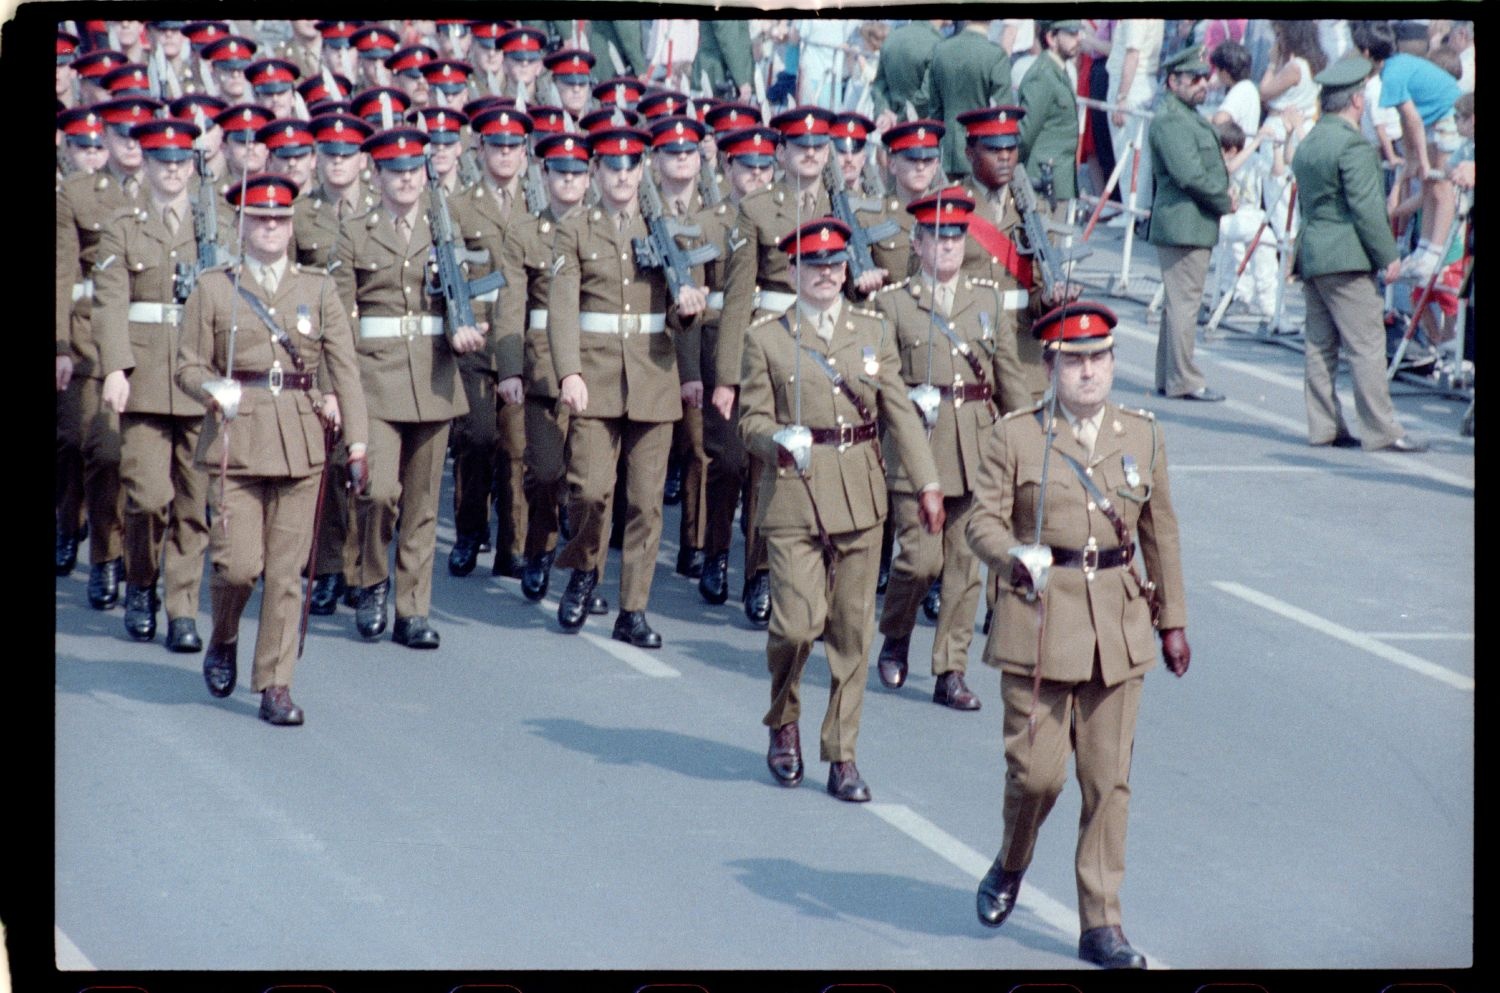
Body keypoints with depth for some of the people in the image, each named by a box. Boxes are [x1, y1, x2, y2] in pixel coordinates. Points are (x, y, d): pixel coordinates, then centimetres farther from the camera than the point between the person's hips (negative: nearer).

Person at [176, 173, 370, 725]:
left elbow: (345, 370, 6)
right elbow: (188, 366, 9)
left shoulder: (318, 290, 9)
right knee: (239, 563, -9)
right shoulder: (213, 290, 6)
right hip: (236, 440, -1)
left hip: (301, 441, 1)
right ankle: (223, 641, 22)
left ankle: (276, 685, 5)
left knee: (286, 570, -1)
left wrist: (357, 444, -2)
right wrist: (213, 390, -14)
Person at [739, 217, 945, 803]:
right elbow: (752, 419, 2)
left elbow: (900, 412, 7)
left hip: (860, 498, 3)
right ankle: (783, 724, 15)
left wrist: (927, 483, -1)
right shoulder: (766, 338, 1)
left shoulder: (872, 330, 10)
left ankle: (841, 756, 11)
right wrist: (779, 441, -21)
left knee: (852, 630, 3)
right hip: (793, 496, -3)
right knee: (796, 621, -12)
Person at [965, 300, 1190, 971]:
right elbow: (984, 519, -4)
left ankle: (1101, 923, 8)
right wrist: (1013, 558, -25)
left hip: (1118, 625, 3)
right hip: (1038, 621, -3)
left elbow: (1160, 532, 14)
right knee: (1037, 769, -4)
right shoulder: (1014, 437, -2)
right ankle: (1010, 866, 28)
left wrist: (1173, 621, 15)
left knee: (1109, 779, 3)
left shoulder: (1142, 436, 8)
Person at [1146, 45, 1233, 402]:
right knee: (1184, 302, -7)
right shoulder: (1170, 120, -16)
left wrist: (1221, 199, 8)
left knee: (1179, 302, 15)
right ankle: (1183, 381, -4)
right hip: (1184, 224, -11)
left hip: (1195, 225, 11)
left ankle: (1168, 378, 21)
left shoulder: (1189, 117, 18)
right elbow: (1189, 175, -23)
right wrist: (1224, 203, -11)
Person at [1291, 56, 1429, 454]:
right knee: (1366, 346, -7)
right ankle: (1380, 431, -8)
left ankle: (1324, 426, 11)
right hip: (1347, 259, -9)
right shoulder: (1353, 145, -13)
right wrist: (1388, 257, -11)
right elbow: (1366, 208, -17)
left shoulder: (1306, 145, 15)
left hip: (1310, 256, 9)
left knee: (1321, 345, 10)